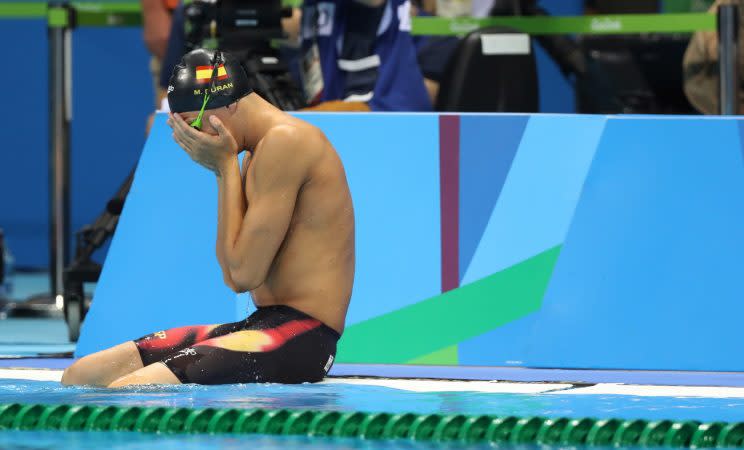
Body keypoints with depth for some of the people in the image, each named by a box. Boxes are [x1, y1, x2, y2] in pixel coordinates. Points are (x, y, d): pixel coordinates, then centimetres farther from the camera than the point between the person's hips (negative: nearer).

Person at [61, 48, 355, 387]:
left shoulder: (284, 142, -14)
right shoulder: (258, 153, 17)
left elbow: (245, 275, -16)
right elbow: (233, 277, 13)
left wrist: (226, 165, -9)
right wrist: (222, 171, 8)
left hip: (299, 339, -11)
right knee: (82, 375, 5)